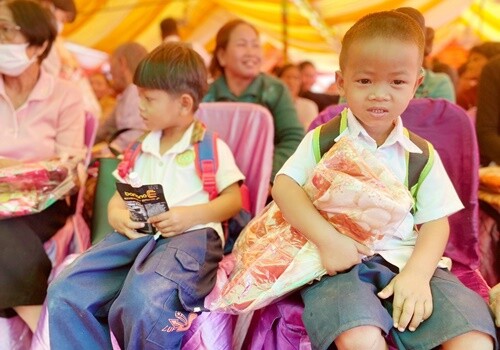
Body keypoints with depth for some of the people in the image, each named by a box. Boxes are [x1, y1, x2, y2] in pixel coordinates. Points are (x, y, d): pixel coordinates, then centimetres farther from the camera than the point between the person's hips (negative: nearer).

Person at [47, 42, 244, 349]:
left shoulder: (212, 147, 6)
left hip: (191, 235, -6)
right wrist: (117, 215, -1)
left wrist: (191, 214, -16)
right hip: (139, 235, 6)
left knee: (142, 300, -37)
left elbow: (234, 199, 1)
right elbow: (120, 197, 24)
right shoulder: (142, 149, 23)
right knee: (65, 293, -17)